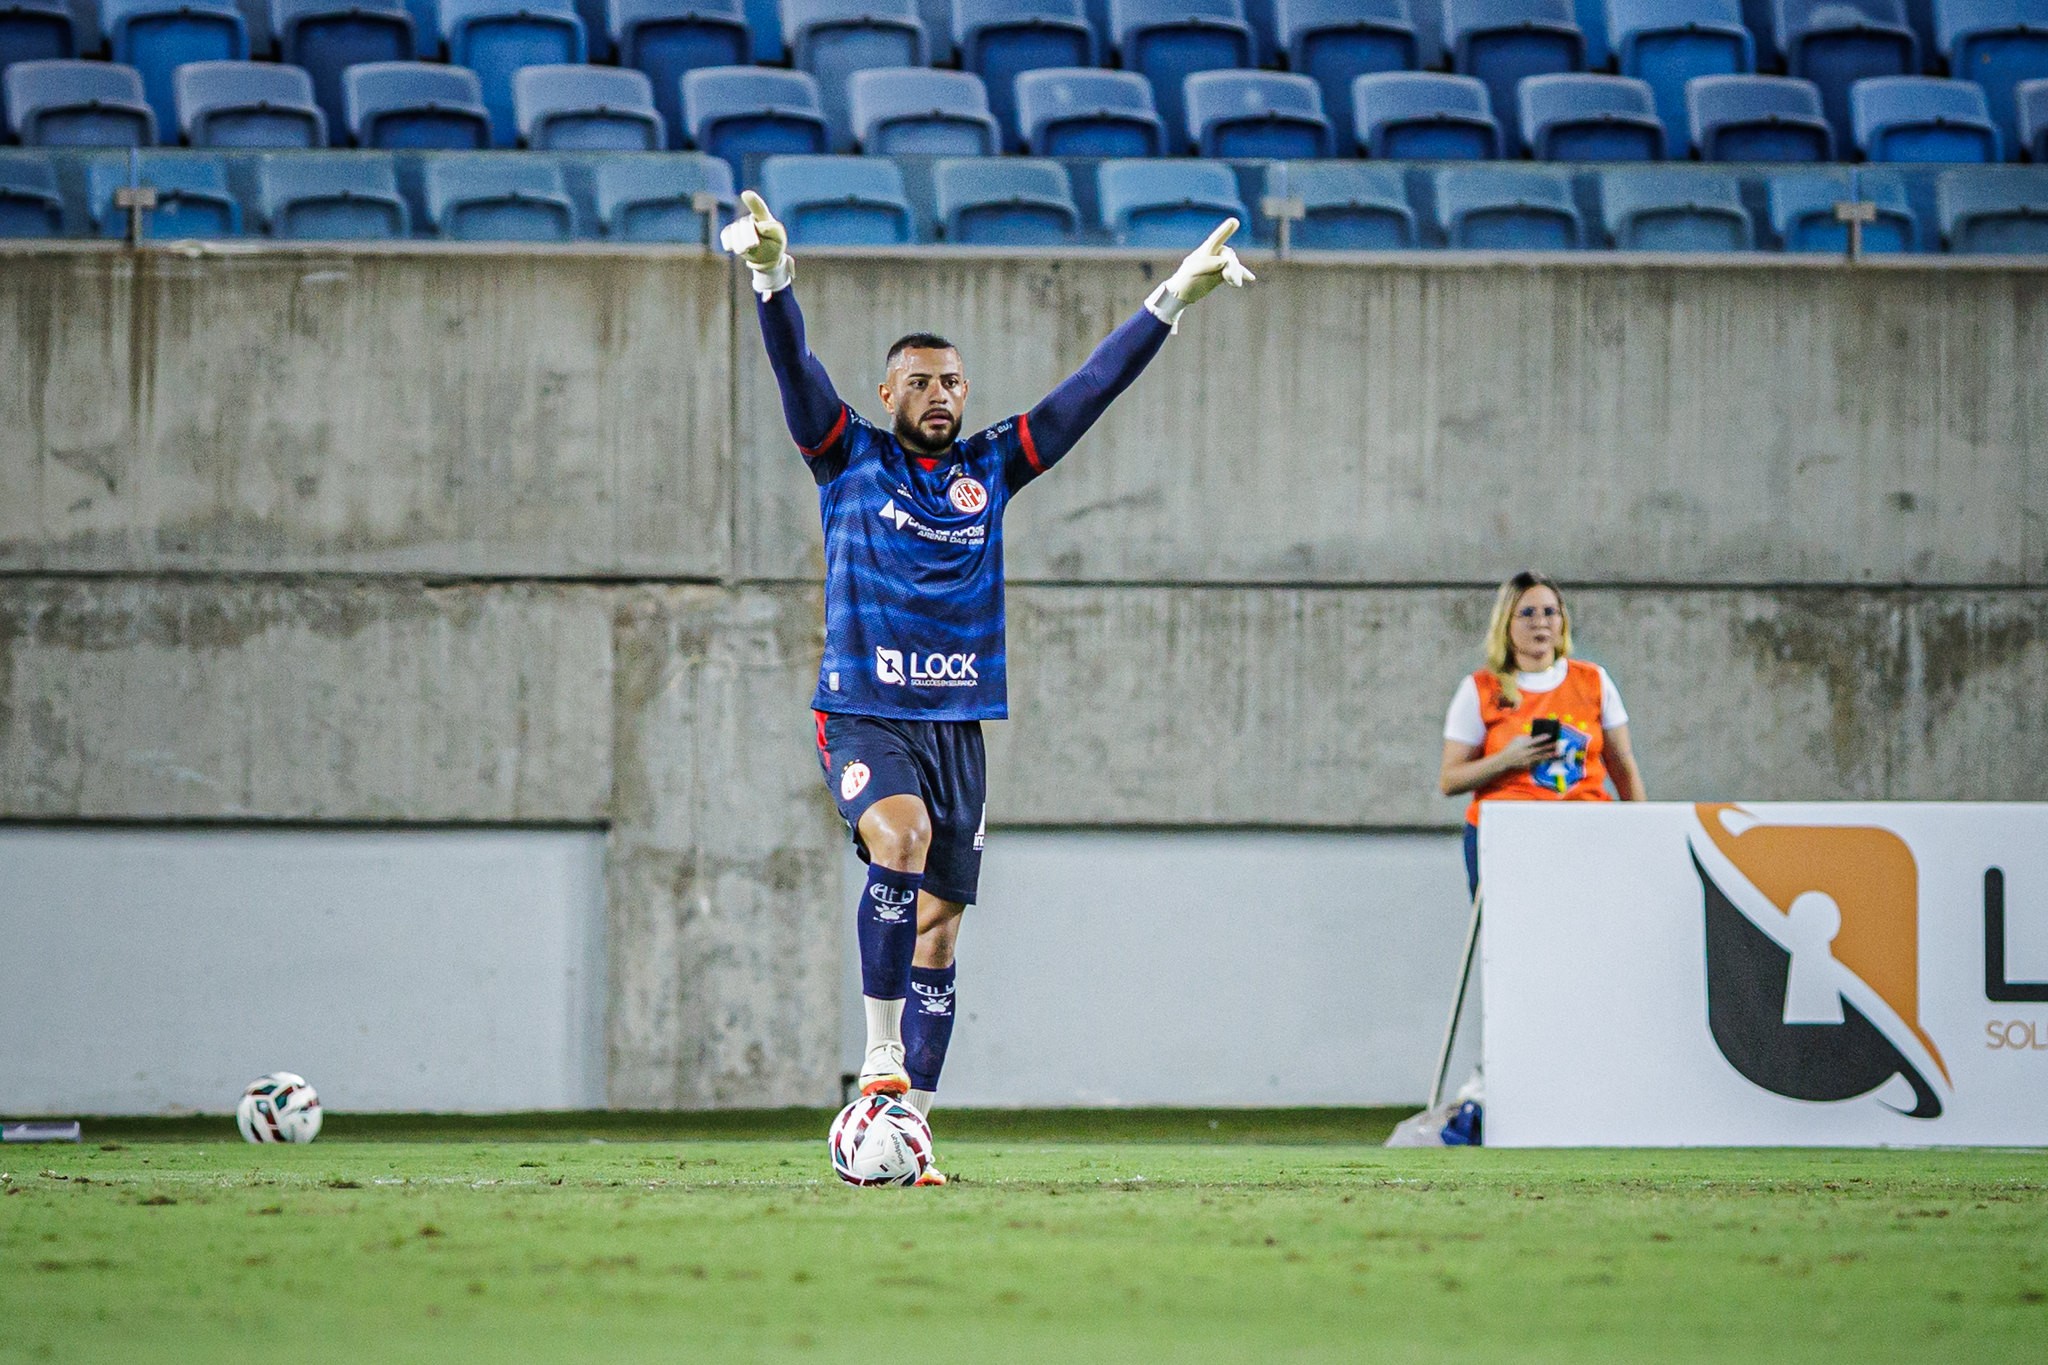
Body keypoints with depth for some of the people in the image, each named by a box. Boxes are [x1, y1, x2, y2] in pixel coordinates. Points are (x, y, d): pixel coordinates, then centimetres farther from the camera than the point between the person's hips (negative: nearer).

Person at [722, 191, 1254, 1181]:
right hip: (863, 716, -4)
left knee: (938, 929, 3)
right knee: (901, 841, -31)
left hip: (958, 723, 4)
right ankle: (879, 1063, -26)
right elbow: (795, 368, -10)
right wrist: (773, 280, -27)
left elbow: (1091, 388, 10)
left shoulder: (990, 469, 12)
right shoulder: (851, 459, 5)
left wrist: (1171, 302, 4)